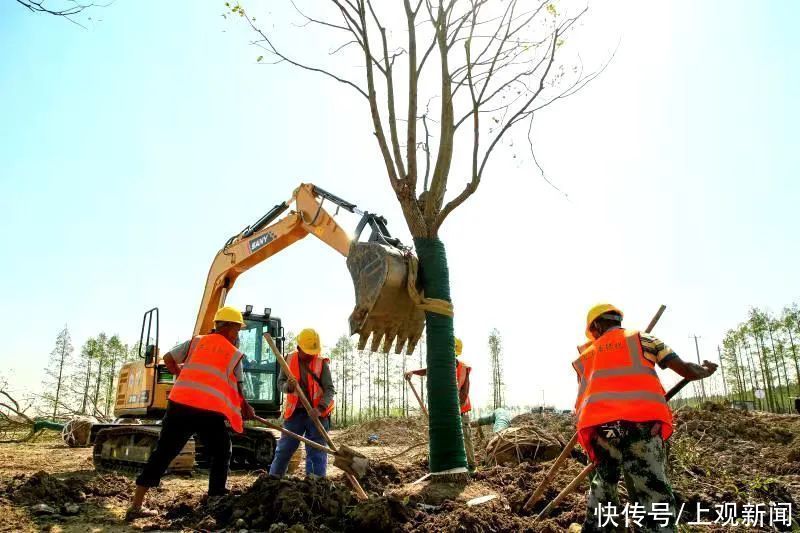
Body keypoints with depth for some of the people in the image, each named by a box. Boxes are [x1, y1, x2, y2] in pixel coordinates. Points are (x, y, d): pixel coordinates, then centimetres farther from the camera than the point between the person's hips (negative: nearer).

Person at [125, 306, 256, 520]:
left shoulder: (196, 341, 16)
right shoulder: (235, 355, 9)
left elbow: (168, 358, 18)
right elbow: (237, 391, 16)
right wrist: (246, 410, 32)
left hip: (180, 404, 3)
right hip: (210, 411, -3)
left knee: (162, 453, 14)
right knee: (221, 455, 19)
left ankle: (136, 506, 16)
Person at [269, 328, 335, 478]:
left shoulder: (322, 363, -7)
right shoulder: (289, 360, 0)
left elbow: (330, 389, -10)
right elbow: (280, 382, 3)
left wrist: (320, 407, -26)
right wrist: (288, 386, -21)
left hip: (317, 414, -2)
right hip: (295, 412, 2)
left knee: (317, 452, 3)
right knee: (284, 449, 9)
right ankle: (272, 479, 22)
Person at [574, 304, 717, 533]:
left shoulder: (585, 356, 29)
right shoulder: (640, 338, 21)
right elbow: (686, 370, 17)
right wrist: (705, 370, 36)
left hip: (597, 425, 3)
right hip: (641, 422, -3)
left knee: (602, 484, 23)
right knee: (657, 504, -3)